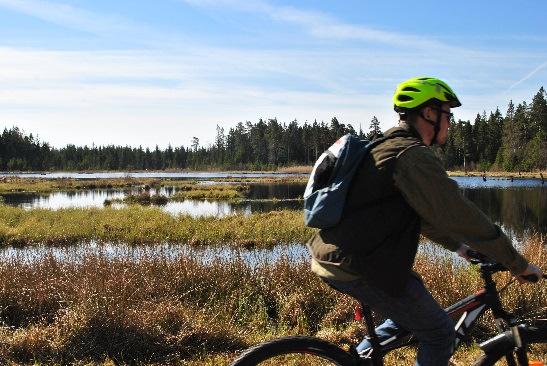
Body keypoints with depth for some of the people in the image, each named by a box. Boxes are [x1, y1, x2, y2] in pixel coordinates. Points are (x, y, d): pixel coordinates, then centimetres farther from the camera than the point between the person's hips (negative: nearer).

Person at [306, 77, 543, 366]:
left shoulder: (387, 147, 18)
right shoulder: (413, 155, -15)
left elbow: (420, 213, 27)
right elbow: (460, 215, -16)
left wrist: (458, 246, 27)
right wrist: (518, 265, -8)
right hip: (357, 268, -10)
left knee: (411, 316, 26)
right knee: (439, 333, 3)